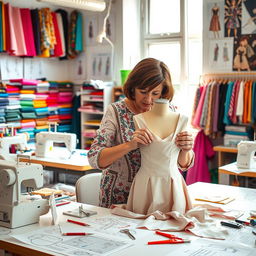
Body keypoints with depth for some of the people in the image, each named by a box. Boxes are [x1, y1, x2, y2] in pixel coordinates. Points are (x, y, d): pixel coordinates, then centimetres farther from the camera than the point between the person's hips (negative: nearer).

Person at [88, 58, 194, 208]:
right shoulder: (116, 111, -7)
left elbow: (184, 164, 4)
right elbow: (95, 159, -14)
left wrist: (185, 149, -18)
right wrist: (130, 145, -29)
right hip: (119, 198, -2)